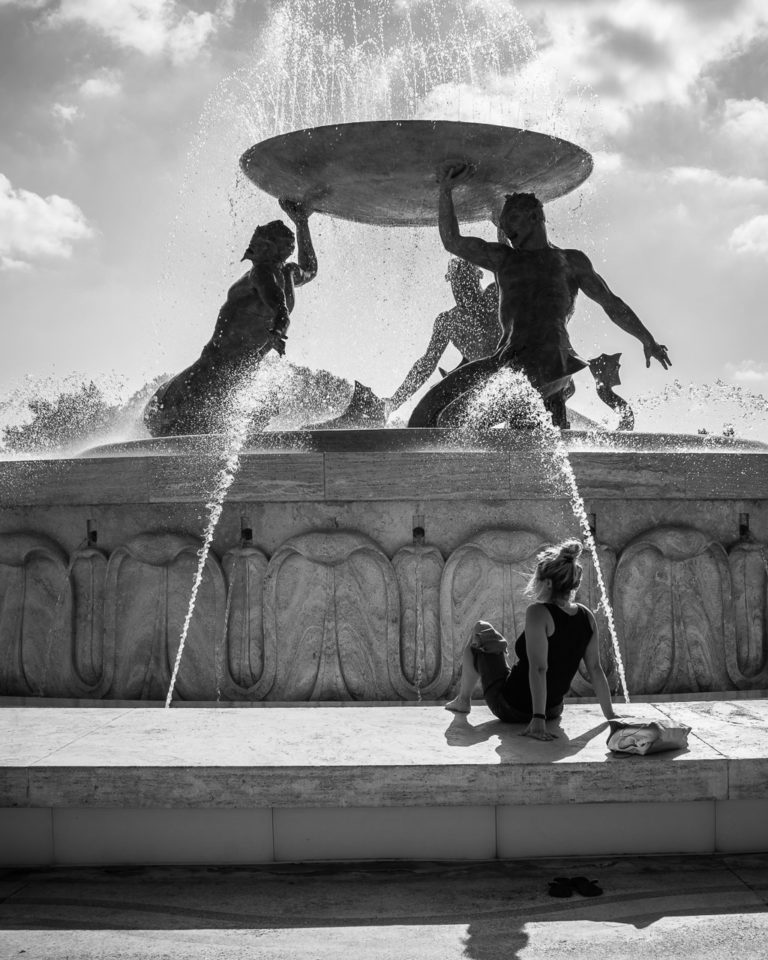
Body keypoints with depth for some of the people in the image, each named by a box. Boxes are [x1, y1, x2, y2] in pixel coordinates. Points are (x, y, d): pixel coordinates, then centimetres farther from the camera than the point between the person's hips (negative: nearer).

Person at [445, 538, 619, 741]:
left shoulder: (538, 613, -25)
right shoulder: (586, 616, -6)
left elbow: (538, 668, -30)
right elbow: (595, 669, -4)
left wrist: (538, 719, -31)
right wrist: (610, 715, 3)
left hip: (511, 707, -6)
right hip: (553, 708, 6)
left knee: (480, 631, 14)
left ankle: (463, 700, 31)